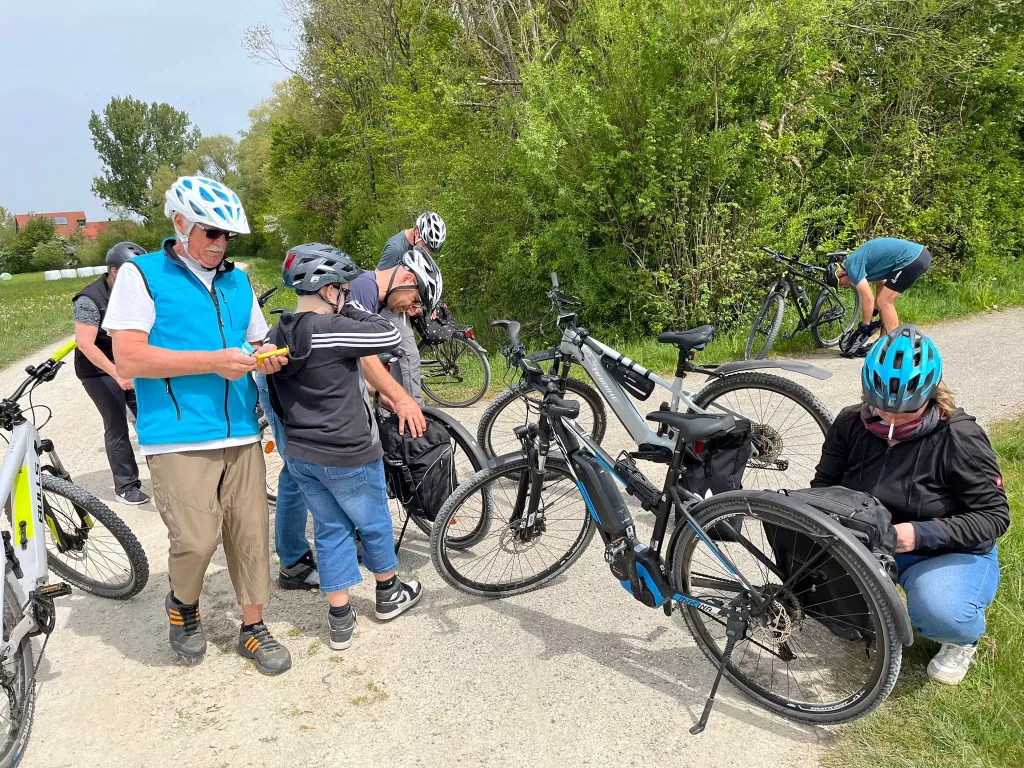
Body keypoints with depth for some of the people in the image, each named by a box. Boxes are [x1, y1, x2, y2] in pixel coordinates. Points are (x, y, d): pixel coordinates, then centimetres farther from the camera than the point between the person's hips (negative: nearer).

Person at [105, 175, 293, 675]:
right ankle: (182, 605, 25)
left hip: (241, 433, 5)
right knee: (196, 540, -9)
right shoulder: (141, 274, 0)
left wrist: (266, 357, 0)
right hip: (178, 438, -5)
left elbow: (256, 342, 25)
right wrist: (214, 361, -16)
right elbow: (128, 358, -10)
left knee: (250, 534, 5)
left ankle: (252, 628, 24)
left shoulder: (237, 281, 17)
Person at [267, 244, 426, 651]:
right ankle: (389, 594, 36)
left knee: (330, 530, 16)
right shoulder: (331, 330, -23)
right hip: (348, 456, -7)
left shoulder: (278, 335, 4)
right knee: (374, 525, 16)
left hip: (299, 454, 7)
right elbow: (390, 336, -20)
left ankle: (340, 620, 21)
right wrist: (352, 307, -8)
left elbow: (277, 400, 11)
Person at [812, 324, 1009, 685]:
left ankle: (963, 637, 6)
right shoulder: (851, 424, -9)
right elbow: (824, 486, 0)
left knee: (938, 613, -36)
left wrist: (922, 534, -33)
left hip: (950, 553, -3)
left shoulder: (960, 438, -20)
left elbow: (994, 516, -18)